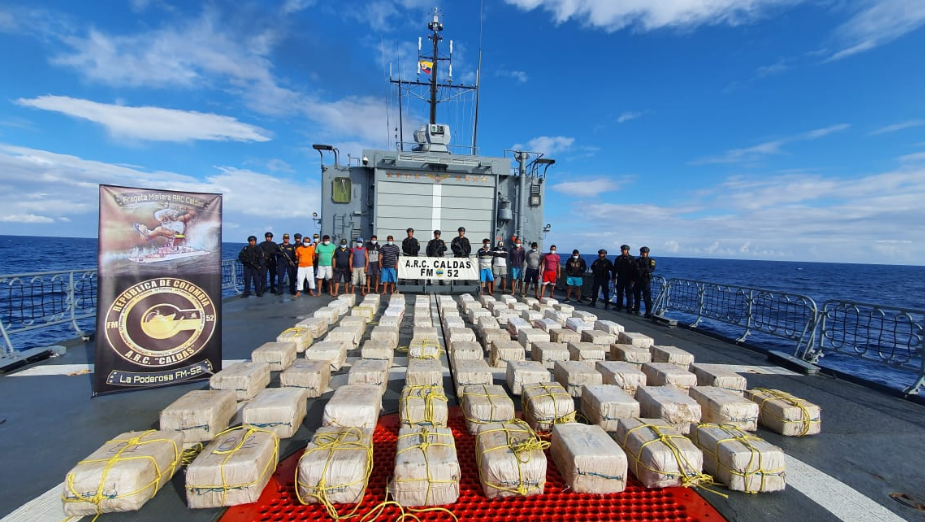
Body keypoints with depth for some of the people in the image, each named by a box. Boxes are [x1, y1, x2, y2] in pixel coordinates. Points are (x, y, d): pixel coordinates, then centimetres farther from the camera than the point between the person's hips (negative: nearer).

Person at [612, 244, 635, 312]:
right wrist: (614, 278, 7)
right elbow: (615, 269, 11)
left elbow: (634, 270, -4)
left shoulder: (632, 259, -1)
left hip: (628, 279, -3)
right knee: (619, 293, 9)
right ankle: (618, 306, 18)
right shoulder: (618, 258, 8)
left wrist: (633, 279, -10)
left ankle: (629, 308, 4)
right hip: (620, 278, 3)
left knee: (629, 294, -1)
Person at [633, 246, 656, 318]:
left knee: (647, 297, -7)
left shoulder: (651, 260, 1)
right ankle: (636, 310, 25)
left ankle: (648, 312, -4)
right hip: (638, 280, 4)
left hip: (646, 280, -4)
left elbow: (652, 269, -13)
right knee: (637, 295, 12)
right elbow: (635, 269, 4)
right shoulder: (637, 260, 12)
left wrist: (643, 270, -29)